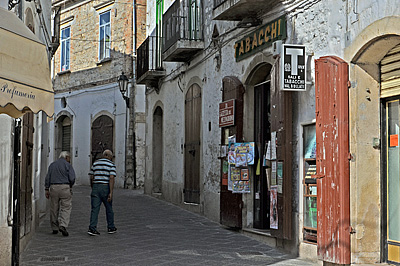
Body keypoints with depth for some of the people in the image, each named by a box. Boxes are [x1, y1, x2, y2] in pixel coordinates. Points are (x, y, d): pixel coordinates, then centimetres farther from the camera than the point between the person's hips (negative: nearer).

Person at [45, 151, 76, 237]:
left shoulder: (52, 165, 14)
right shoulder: (67, 165, 1)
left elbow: (47, 178, 9)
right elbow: (72, 178, -7)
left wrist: (47, 189, 9)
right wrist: (70, 186, 11)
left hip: (53, 187, 4)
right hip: (65, 187, -4)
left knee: (54, 208, 9)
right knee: (66, 208, -2)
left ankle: (54, 228, 14)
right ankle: (63, 225, -18)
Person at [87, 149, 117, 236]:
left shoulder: (95, 163, 10)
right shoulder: (111, 165, -3)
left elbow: (91, 177, 9)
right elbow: (111, 178, -14)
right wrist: (111, 193, -17)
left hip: (96, 187, 3)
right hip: (106, 188, -3)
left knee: (95, 209, -1)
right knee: (109, 208, 13)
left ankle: (92, 228, -13)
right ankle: (111, 228, 23)